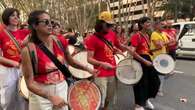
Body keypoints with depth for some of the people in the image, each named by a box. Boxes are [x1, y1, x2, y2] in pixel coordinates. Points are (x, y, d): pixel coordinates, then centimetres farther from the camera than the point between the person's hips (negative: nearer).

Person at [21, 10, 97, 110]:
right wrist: (51, 97, -26)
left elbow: (70, 61, 11)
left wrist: (88, 69, 0)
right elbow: (30, 83, -17)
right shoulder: (28, 50, -18)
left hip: (62, 88, 4)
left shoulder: (60, 42, -6)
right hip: (41, 93, -4)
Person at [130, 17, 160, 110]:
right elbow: (133, 52, -24)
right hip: (139, 61, -9)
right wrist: (144, 61, -23)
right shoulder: (136, 36, -16)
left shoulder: (147, 36, 12)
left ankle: (146, 99, 34)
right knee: (141, 84, 0)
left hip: (148, 60, 9)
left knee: (155, 81, 13)